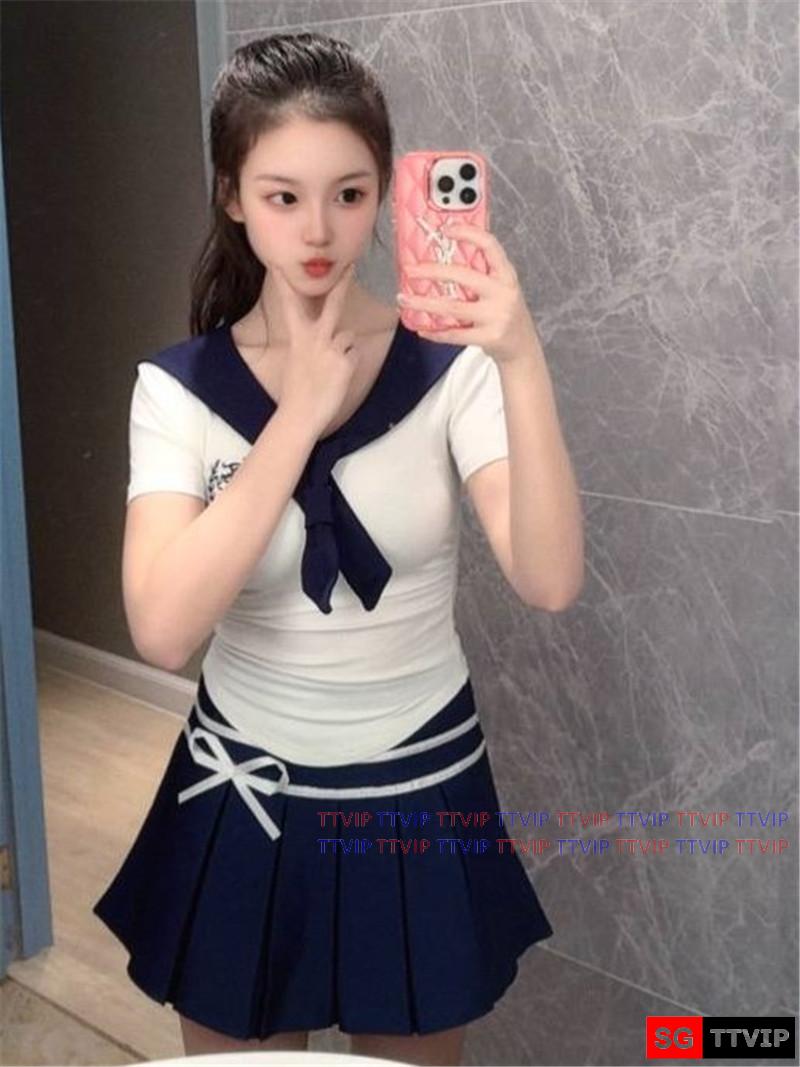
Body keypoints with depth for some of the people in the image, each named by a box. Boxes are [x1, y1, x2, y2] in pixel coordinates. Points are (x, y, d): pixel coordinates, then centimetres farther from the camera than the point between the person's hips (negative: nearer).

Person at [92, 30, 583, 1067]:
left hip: (421, 795, 0)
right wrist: (299, 415, -23)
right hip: (247, 802, 0)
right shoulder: (181, 386, -10)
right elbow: (164, 629, -23)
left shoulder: (450, 366, -11)